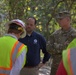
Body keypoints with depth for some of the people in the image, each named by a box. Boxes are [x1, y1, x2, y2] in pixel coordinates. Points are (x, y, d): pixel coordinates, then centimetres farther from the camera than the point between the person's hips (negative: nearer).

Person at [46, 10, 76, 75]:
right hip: (56, 66, 5)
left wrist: (55, 46, -6)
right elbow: (48, 48, 0)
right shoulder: (55, 34, 6)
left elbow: (68, 48, -19)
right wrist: (61, 48, -12)